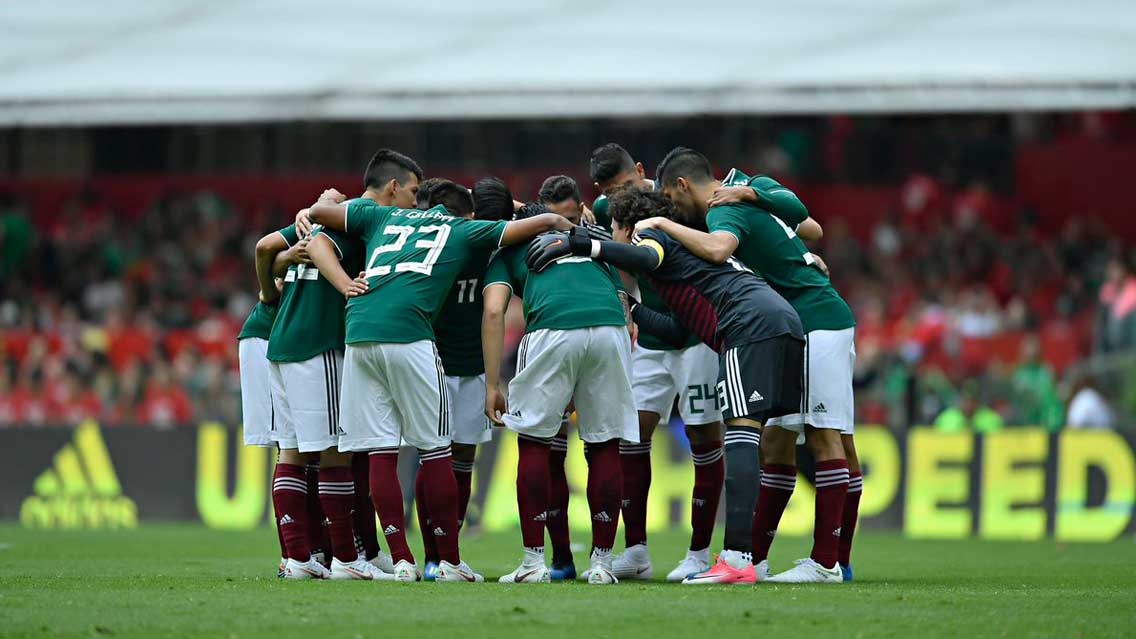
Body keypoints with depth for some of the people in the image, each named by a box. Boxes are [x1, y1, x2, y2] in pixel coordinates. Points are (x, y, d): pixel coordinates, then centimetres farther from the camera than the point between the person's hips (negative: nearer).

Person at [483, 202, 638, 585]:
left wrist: (492, 386, 8)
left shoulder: (510, 246, 27)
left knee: (533, 441, 11)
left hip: (552, 325, -3)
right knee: (605, 445, 13)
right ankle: (601, 564, 13)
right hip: (610, 326, 3)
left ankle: (534, 562, 8)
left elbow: (494, 311, 10)